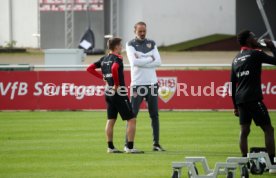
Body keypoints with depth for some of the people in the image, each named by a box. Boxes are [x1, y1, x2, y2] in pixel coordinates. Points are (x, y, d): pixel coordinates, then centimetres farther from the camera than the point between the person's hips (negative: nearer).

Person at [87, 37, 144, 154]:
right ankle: (130, 147, -8)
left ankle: (110, 147, 12)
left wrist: (102, 77, 12)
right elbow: (114, 68, -32)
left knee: (111, 120, 12)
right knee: (131, 120, -3)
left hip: (108, 93, 8)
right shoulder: (117, 58, -12)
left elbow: (90, 69, 13)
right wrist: (117, 84, -21)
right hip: (119, 93, -8)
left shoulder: (104, 59, 10)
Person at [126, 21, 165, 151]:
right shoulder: (130, 45, 0)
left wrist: (141, 61, -10)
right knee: (132, 115, -4)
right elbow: (134, 62, -16)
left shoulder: (151, 44, 12)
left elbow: (158, 62, -2)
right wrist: (150, 59, -10)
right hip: (138, 84, -4)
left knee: (154, 115, 6)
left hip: (152, 83, 4)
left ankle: (156, 144, 11)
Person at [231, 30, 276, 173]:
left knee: (244, 131, 9)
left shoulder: (236, 59, 17)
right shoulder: (255, 54, -5)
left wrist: (235, 105, 22)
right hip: (253, 98, -7)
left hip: (240, 100, 7)